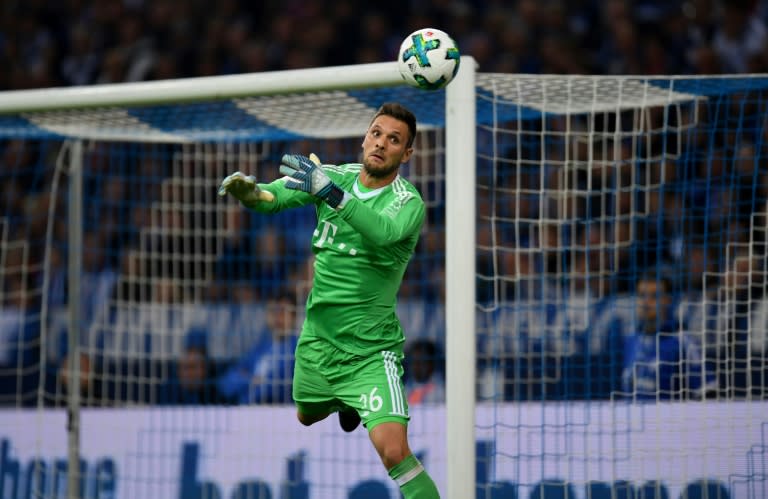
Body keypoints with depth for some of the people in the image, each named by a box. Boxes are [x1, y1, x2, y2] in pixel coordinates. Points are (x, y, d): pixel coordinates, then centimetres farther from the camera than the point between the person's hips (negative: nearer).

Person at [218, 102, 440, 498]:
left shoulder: (408, 202, -16)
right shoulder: (335, 176, -3)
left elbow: (384, 231, -39)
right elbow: (274, 196, -16)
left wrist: (333, 194, -53)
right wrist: (247, 190, -39)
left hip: (371, 349, -6)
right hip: (317, 335, 6)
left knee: (393, 451, -23)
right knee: (307, 416, 30)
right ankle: (346, 400, 63)